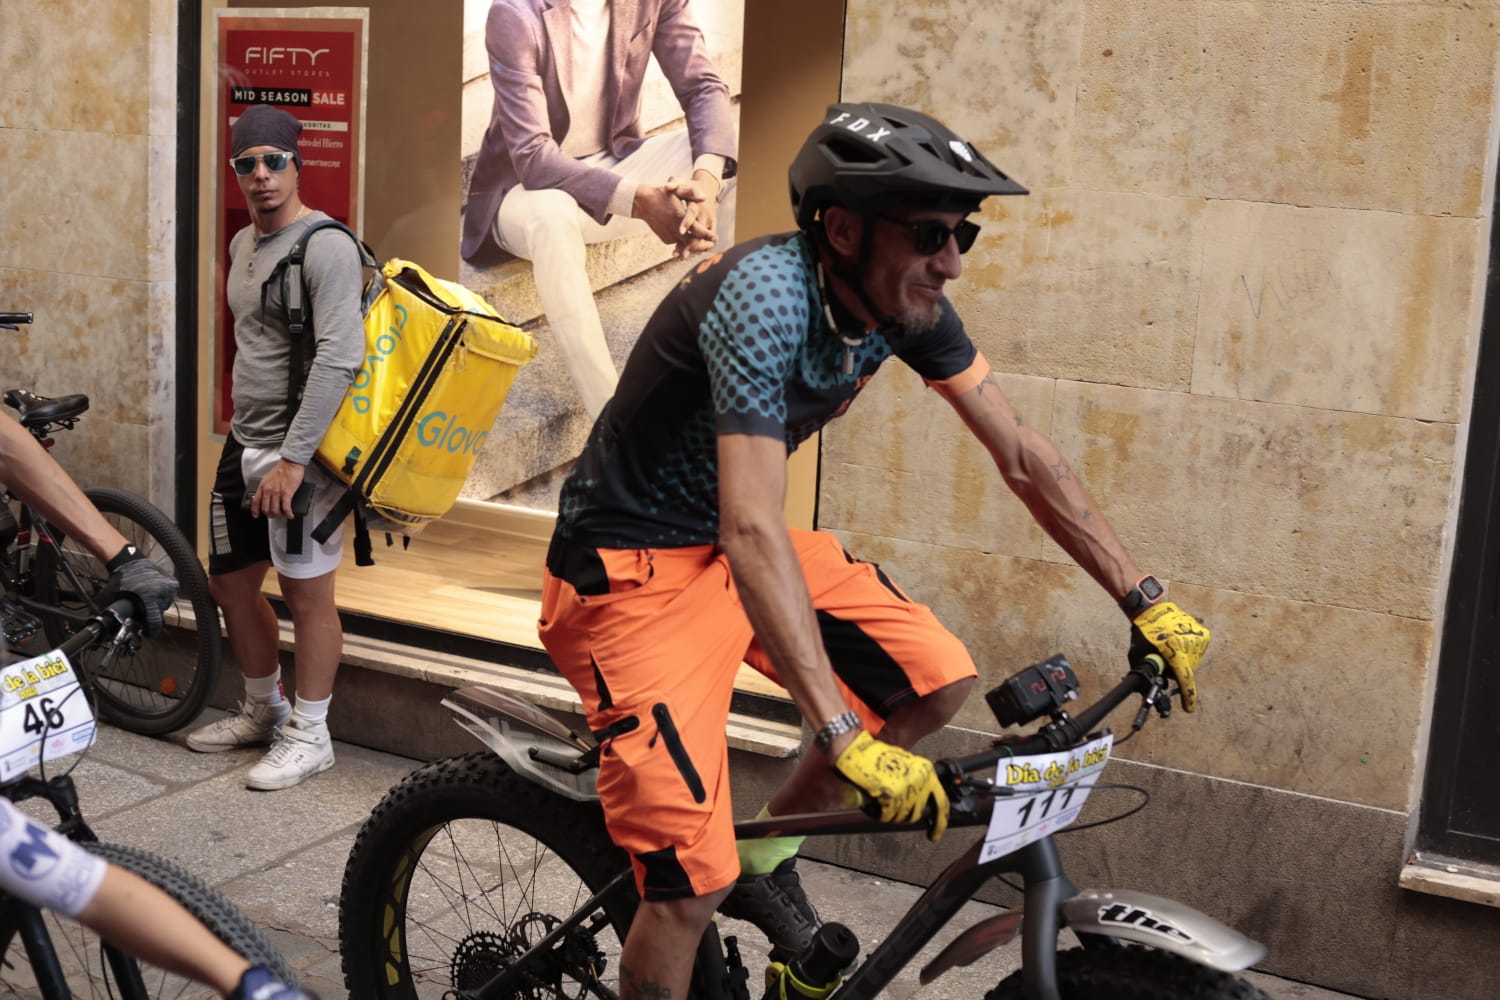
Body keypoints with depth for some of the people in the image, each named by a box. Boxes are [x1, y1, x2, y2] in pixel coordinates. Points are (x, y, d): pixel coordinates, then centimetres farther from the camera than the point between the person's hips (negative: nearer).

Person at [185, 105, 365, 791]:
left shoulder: (325, 246, -15)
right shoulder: (243, 244, 14)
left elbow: (339, 359, -23)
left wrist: (292, 458, -24)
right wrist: (244, 428, 21)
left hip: (297, 452, -9)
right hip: (244, 444, 9)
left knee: (306, 594, 0)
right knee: (230, 581, 17)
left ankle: (309, 735, 14)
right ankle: (263, 710, 35)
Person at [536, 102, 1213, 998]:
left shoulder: (904, 302, -7)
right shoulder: (768, 294, -31)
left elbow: (1023, 458, 0)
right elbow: (750, 530, -38)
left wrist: (1145, 601, -4)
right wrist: (845, 738, -43)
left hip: (731, 543, 8)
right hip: (634, 564, -7)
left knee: (939, 681, -3)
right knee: (694, 883, -15)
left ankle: (768, 853, 19)